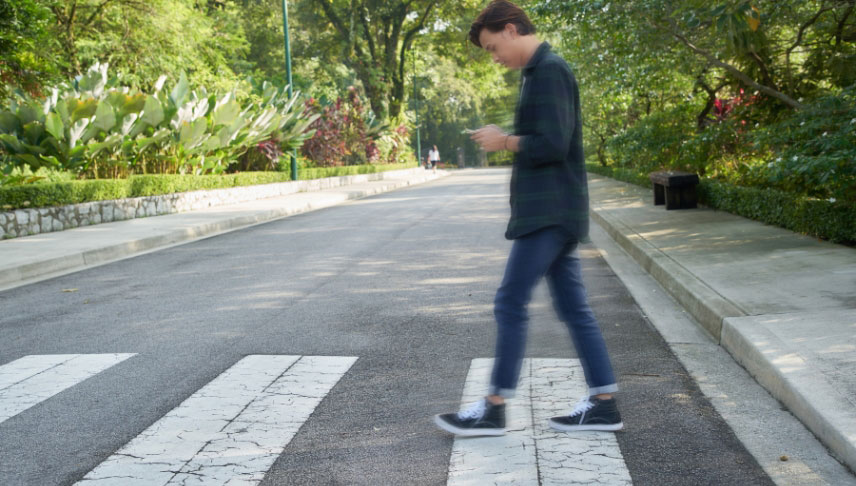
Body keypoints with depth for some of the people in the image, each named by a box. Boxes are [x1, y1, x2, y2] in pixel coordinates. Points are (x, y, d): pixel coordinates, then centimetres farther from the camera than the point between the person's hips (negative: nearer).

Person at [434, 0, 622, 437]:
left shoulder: (549, 71, -13)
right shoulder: (539, 72, 19)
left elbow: (552, 145, -20)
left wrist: (504, 142, -8)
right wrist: (507, 141, 8)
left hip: (549, 213, -10)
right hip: (551, 213, 10)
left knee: (510, 303, -6)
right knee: (573, 307, 9)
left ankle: (494, 408, 2)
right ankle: (604, 404, 14)